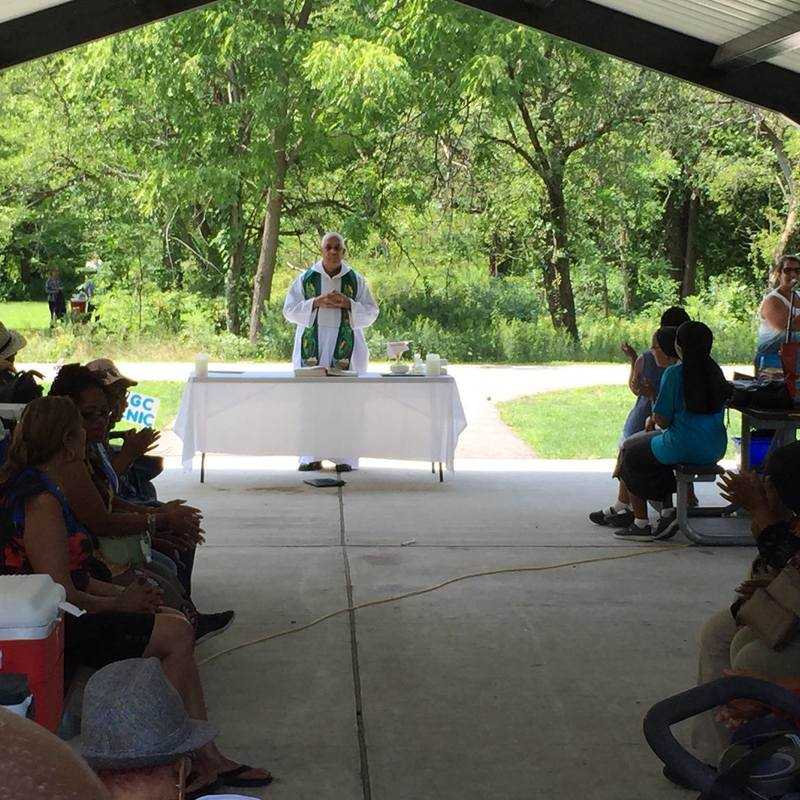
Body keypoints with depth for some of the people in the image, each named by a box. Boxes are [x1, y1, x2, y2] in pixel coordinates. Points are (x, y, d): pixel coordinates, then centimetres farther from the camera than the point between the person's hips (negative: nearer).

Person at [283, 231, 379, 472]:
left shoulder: (356, 280, 7)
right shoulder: (306, 278, 7)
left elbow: (371, 313, 6)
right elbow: (289, 311, 3)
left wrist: (348, 303, -11)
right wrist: (316, 302, -11)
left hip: (346, 346, 0)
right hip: (312, 345, 0)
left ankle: (344, 457, 1)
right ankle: (312, 456, 2)